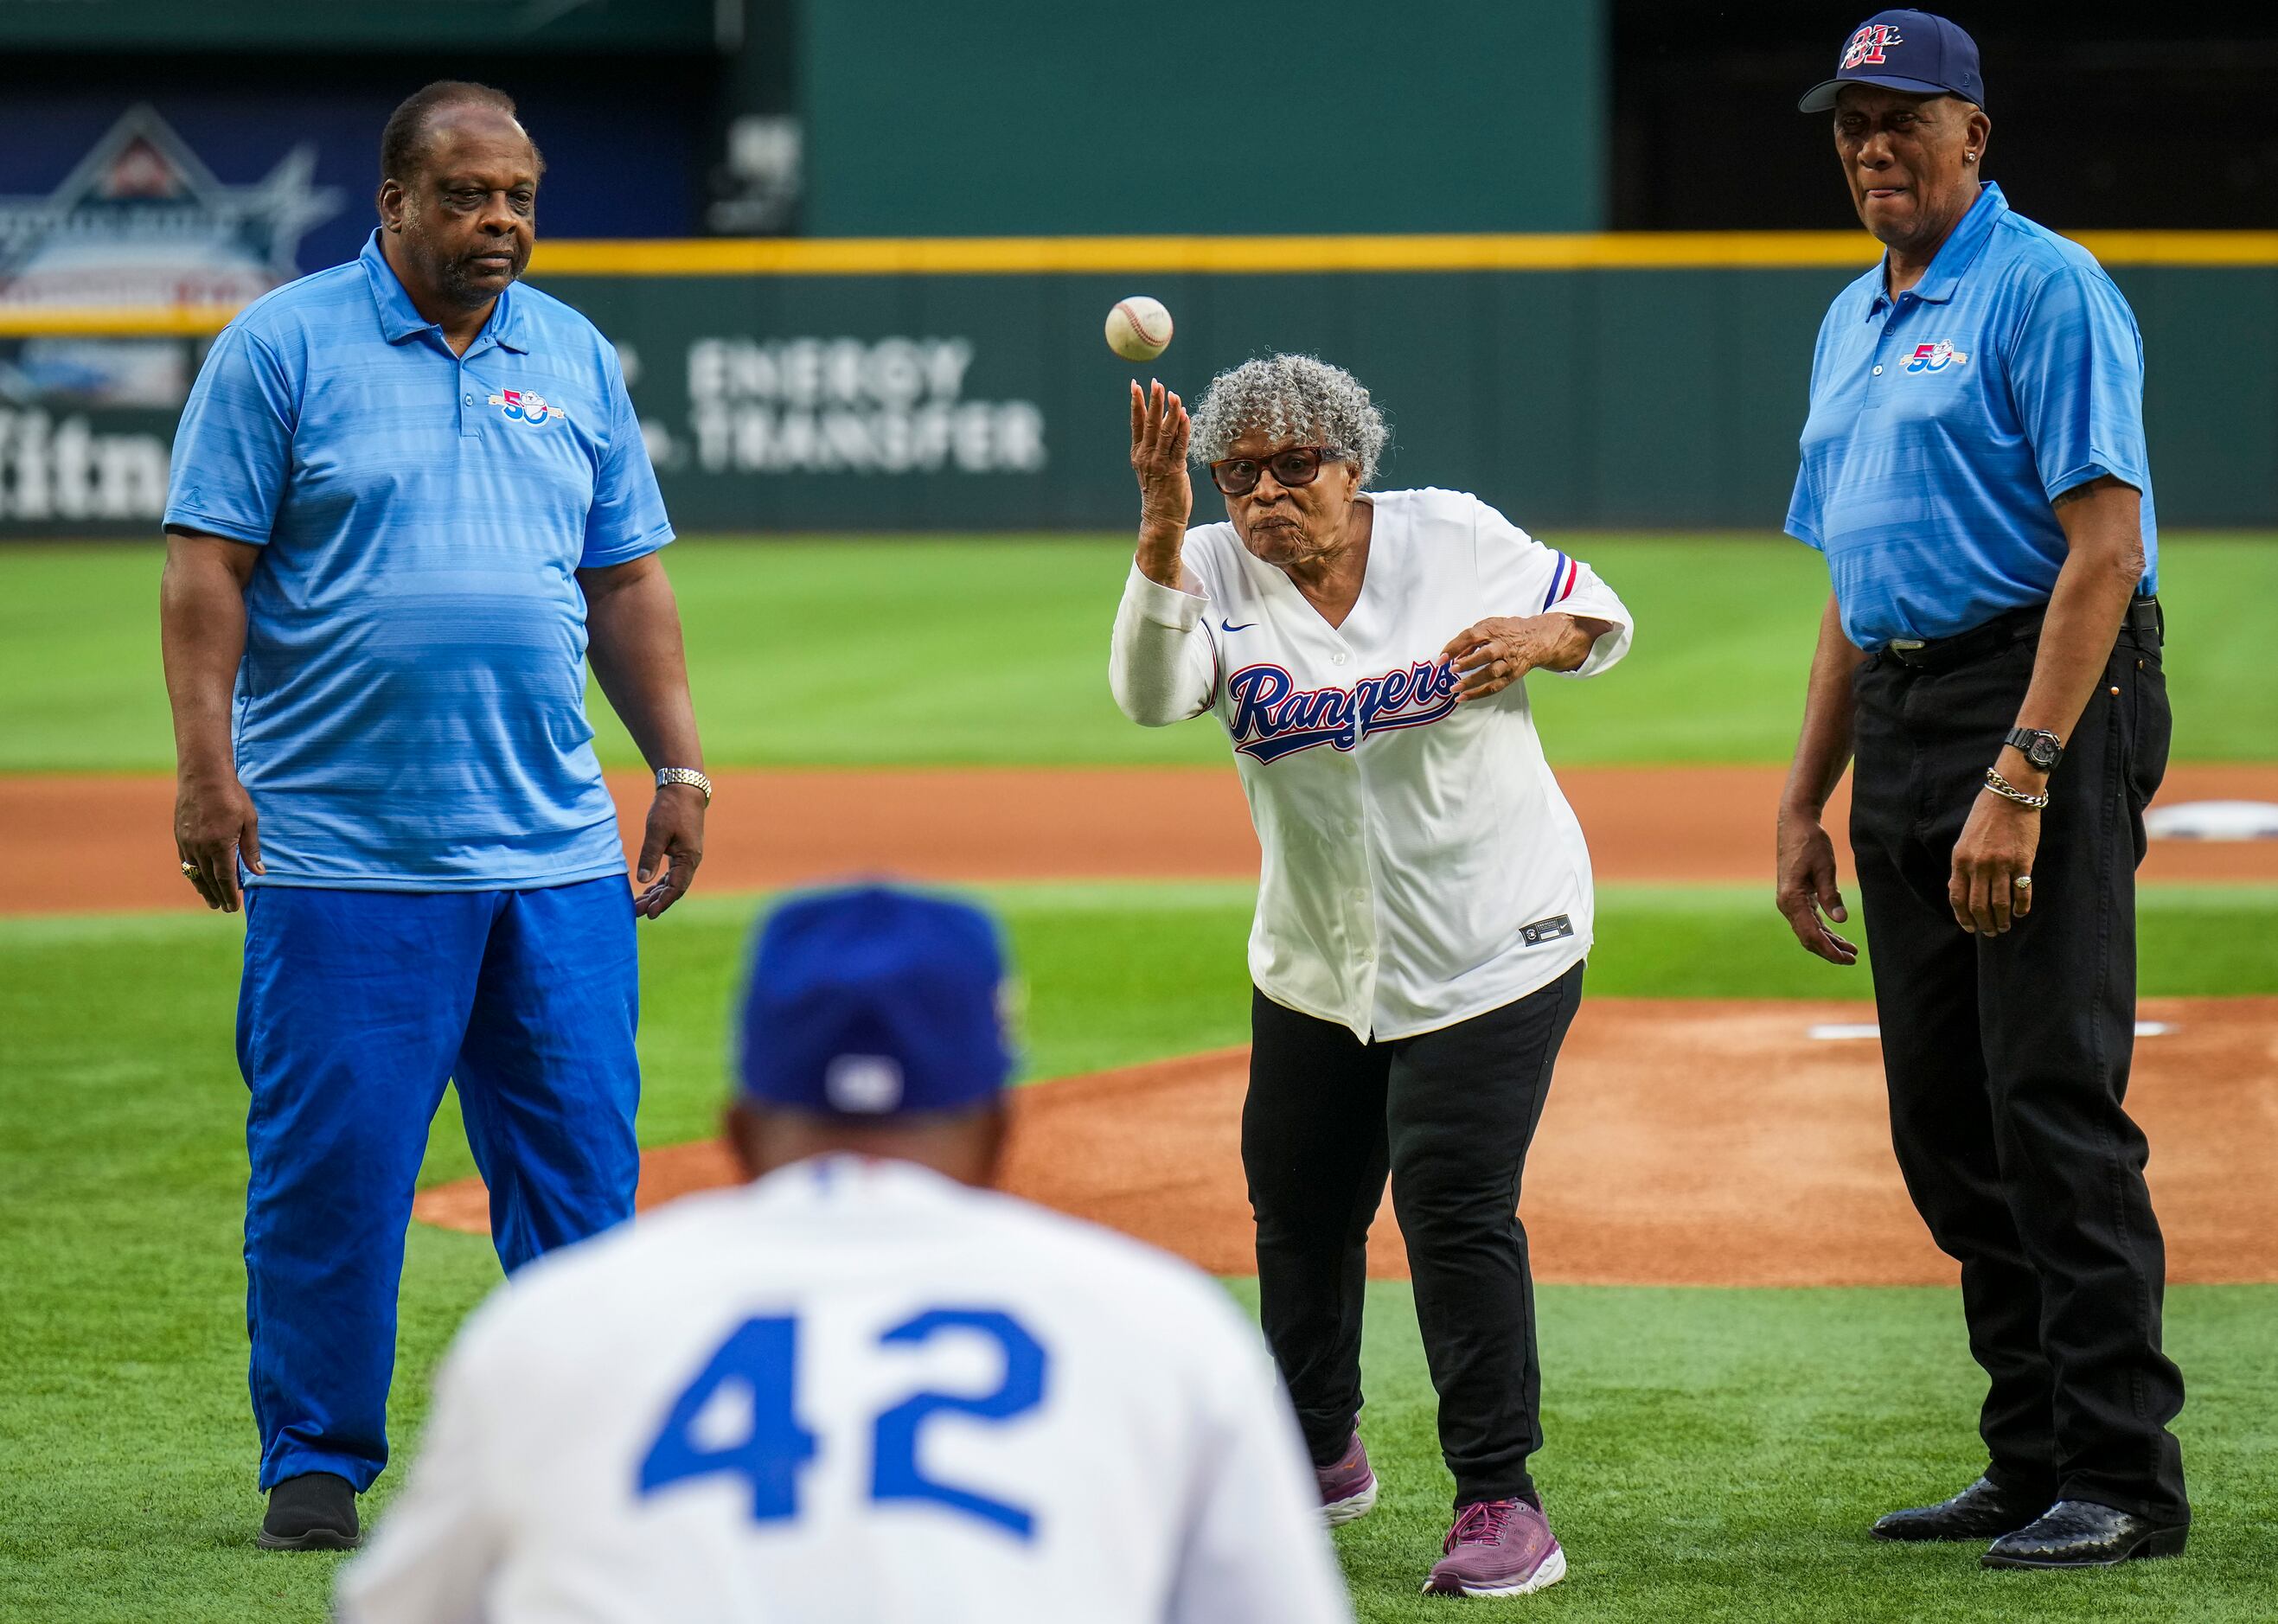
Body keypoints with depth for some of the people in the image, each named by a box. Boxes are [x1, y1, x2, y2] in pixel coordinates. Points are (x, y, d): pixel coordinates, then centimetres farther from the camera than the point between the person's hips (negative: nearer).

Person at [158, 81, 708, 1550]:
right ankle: (317, 1461, 11)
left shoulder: (576, 359, 13)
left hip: (558, 857, 4)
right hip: (342, 855, -4)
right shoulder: (284, 346, 0)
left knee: (583, 1162, 4)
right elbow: (209, 566, -4)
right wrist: (207, 763, -13)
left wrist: (680, 768, 10)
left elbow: (627, 582, 17)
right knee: (330, 1164, -1)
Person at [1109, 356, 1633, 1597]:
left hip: (1492, 944, -4)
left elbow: (1599, 613, 6)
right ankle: (1318, 1457, 37)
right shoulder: (1213, 576, -6)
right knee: (1297, 1202, 15)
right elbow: (1151, 693, -26)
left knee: (1454, 1203, -15)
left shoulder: (1454, 538, -7)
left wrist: (1542, 637, -18)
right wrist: (1161, 530, -38)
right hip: (1315, 963, 4)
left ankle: (1500, 1499, -11)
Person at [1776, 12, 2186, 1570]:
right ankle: (2034, 1462, 16)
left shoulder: (2047, 290, -8)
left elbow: (2104, 546, -17)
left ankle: (2125, 1480, -9)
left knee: (2056, 1101, -12)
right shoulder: (1855, 322, 19)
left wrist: (2020, 777, -24)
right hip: (1899, 728, 9)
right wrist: (1807, 800, 18)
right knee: (1947, 1126, 9)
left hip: (2046, 709, -9)